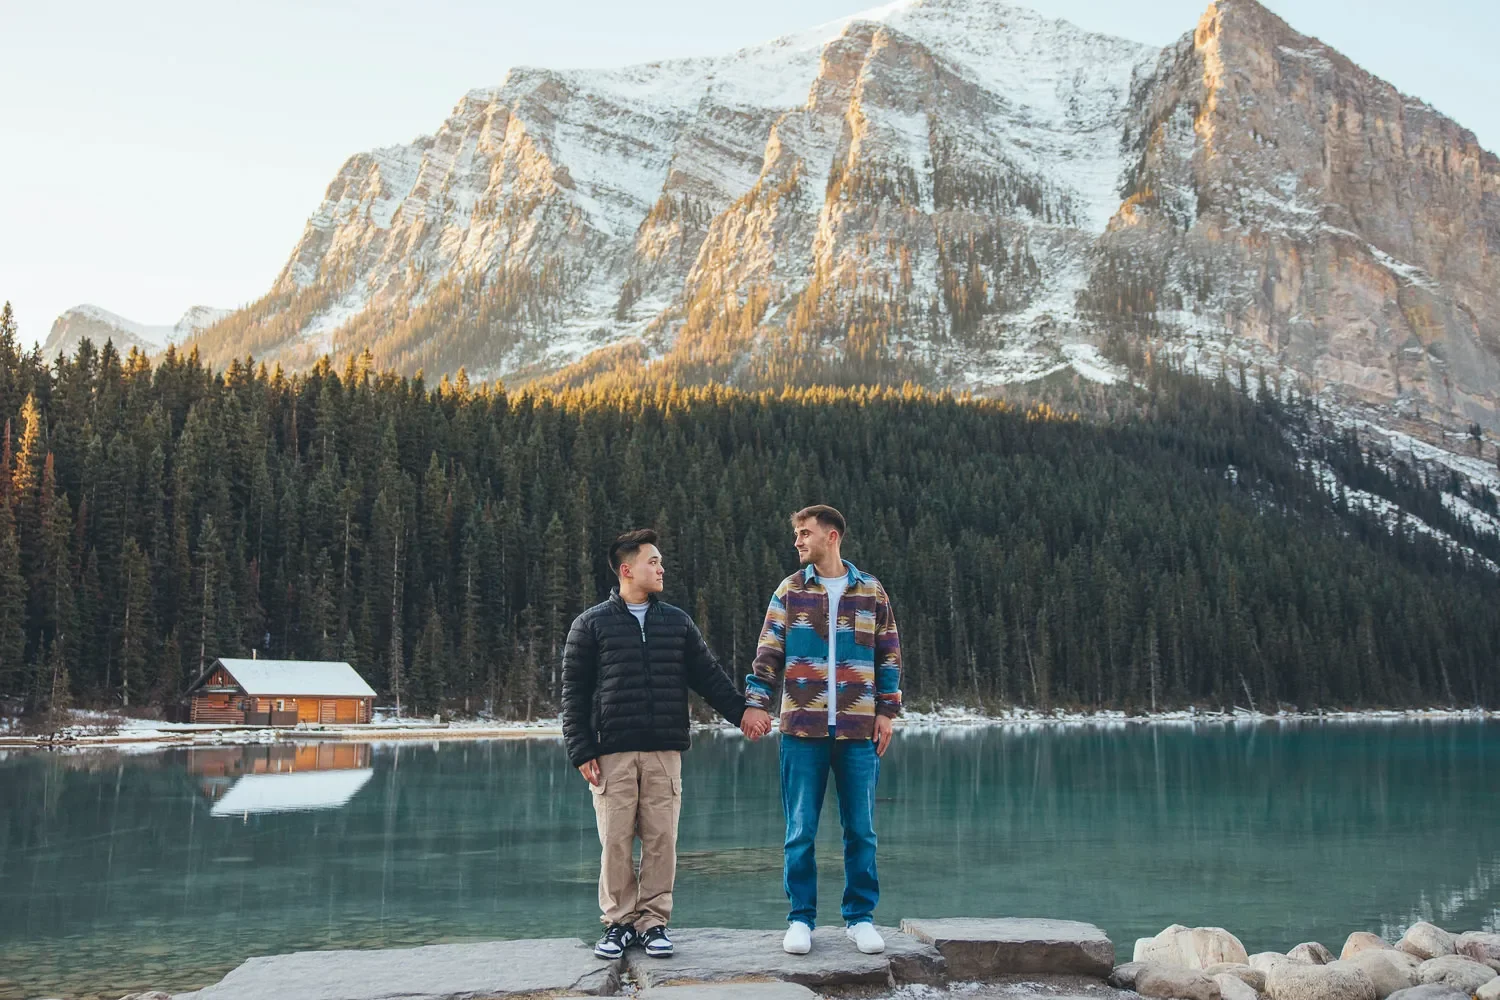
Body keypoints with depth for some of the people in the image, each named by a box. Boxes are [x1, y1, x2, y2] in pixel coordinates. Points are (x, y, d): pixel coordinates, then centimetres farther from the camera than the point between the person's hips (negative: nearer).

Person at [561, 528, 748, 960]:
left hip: (664, 752, 2)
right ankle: (619, 921, 13)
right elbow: (573, 693, 2)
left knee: (661, 840, 2)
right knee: (616, 841, 1)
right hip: (612, 754, -2)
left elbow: (709, 676, 13)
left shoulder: (677, 622, 12)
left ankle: (654, 921, 12)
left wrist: (743, 713, 2)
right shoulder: (591, 624, 4)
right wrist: (580, 751, -5)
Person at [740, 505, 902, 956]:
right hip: (803, 730, 0)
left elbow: (888, 655, 10)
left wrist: (887, 711, 3)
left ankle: (860, 917, 18)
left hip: (858, 731, 0)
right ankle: (801, 919, 14)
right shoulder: (790, 590, 7)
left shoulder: (871, 591, 7)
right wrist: (755, 703, -8)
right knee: (801, 832, 3)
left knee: (860, 830, 6)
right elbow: (769, 652, 4)